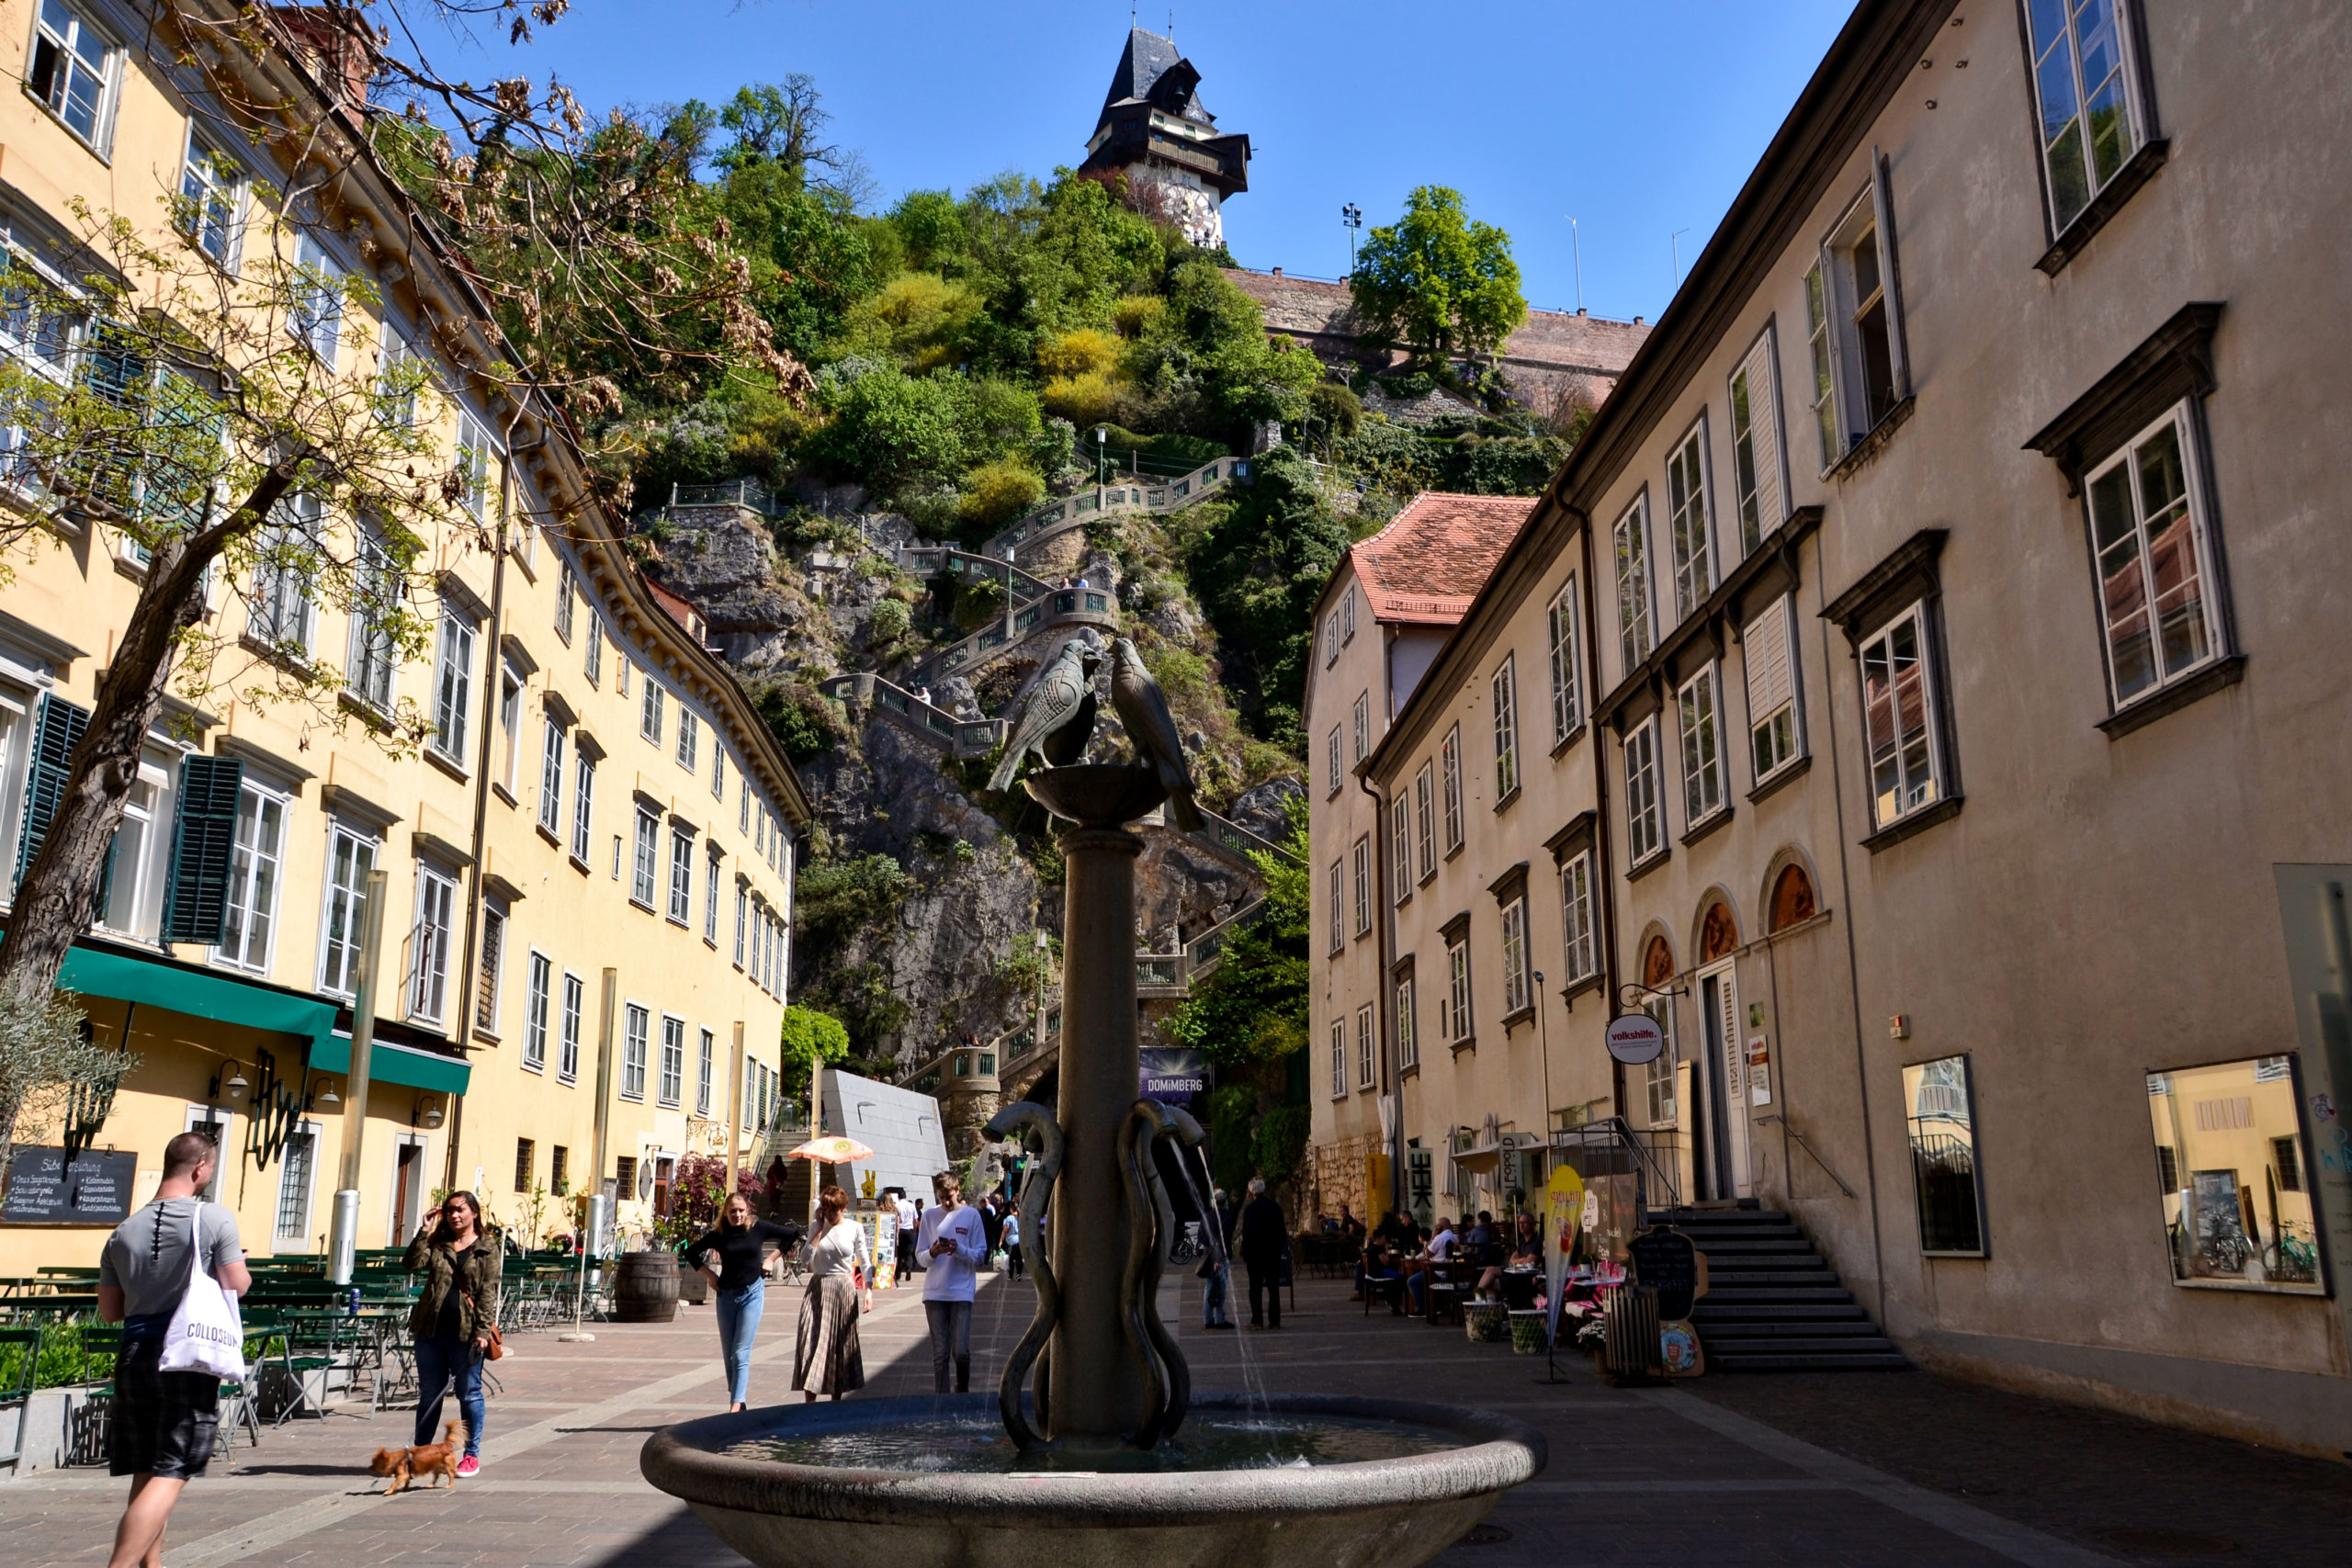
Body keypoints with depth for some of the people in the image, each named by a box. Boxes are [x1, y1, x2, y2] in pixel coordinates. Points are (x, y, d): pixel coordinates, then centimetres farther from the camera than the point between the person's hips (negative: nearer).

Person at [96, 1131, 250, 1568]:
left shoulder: (124, 1232, 7)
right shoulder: (215, 1218, -8)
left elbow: (109, 1311, 12)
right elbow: (236, 1286, -8)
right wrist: (242, 1271, 14)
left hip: (135, 1356, 5)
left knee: (146, 1475, 15)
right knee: (170, 1476, -3)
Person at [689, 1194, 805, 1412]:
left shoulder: (758, 1228, -5)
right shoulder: (718, 1234, 0)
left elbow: (793, 1234, 6)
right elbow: (692, 1252, 16)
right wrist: (710, 1274, 6)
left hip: (752, 1294, -3)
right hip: (726, 1296, 3)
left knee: (741, 1354, -11)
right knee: (728, 1355, 7)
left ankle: (736, 1405, -15)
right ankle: (739, 1402, 17)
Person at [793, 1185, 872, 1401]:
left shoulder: (855, 1228, 0)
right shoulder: (816, 1227, 4)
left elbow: (865, 1262, 3)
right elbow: (807, 1257, -10)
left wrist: (868, 1290, -8)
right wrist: (820, 1227, -8)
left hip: (844, 1288, -1)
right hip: (818, 1288, 1)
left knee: (841, 1344, 6)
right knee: (811, 1340, -8)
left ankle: (836, 1397, 18)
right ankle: (810, 1400, -5)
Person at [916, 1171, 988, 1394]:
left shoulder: (971, 1215, 2)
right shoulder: (930, 1216, 6)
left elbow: (980, 1255, 1)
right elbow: (920, 1257, 7)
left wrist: (960, 1249, -17)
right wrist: (932, 1253, -15)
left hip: (961, 1292, -2)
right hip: (934, 1293, 2)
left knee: (961, 1351, -7)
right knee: (939, 1353, 3)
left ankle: (963, 1392, 16)